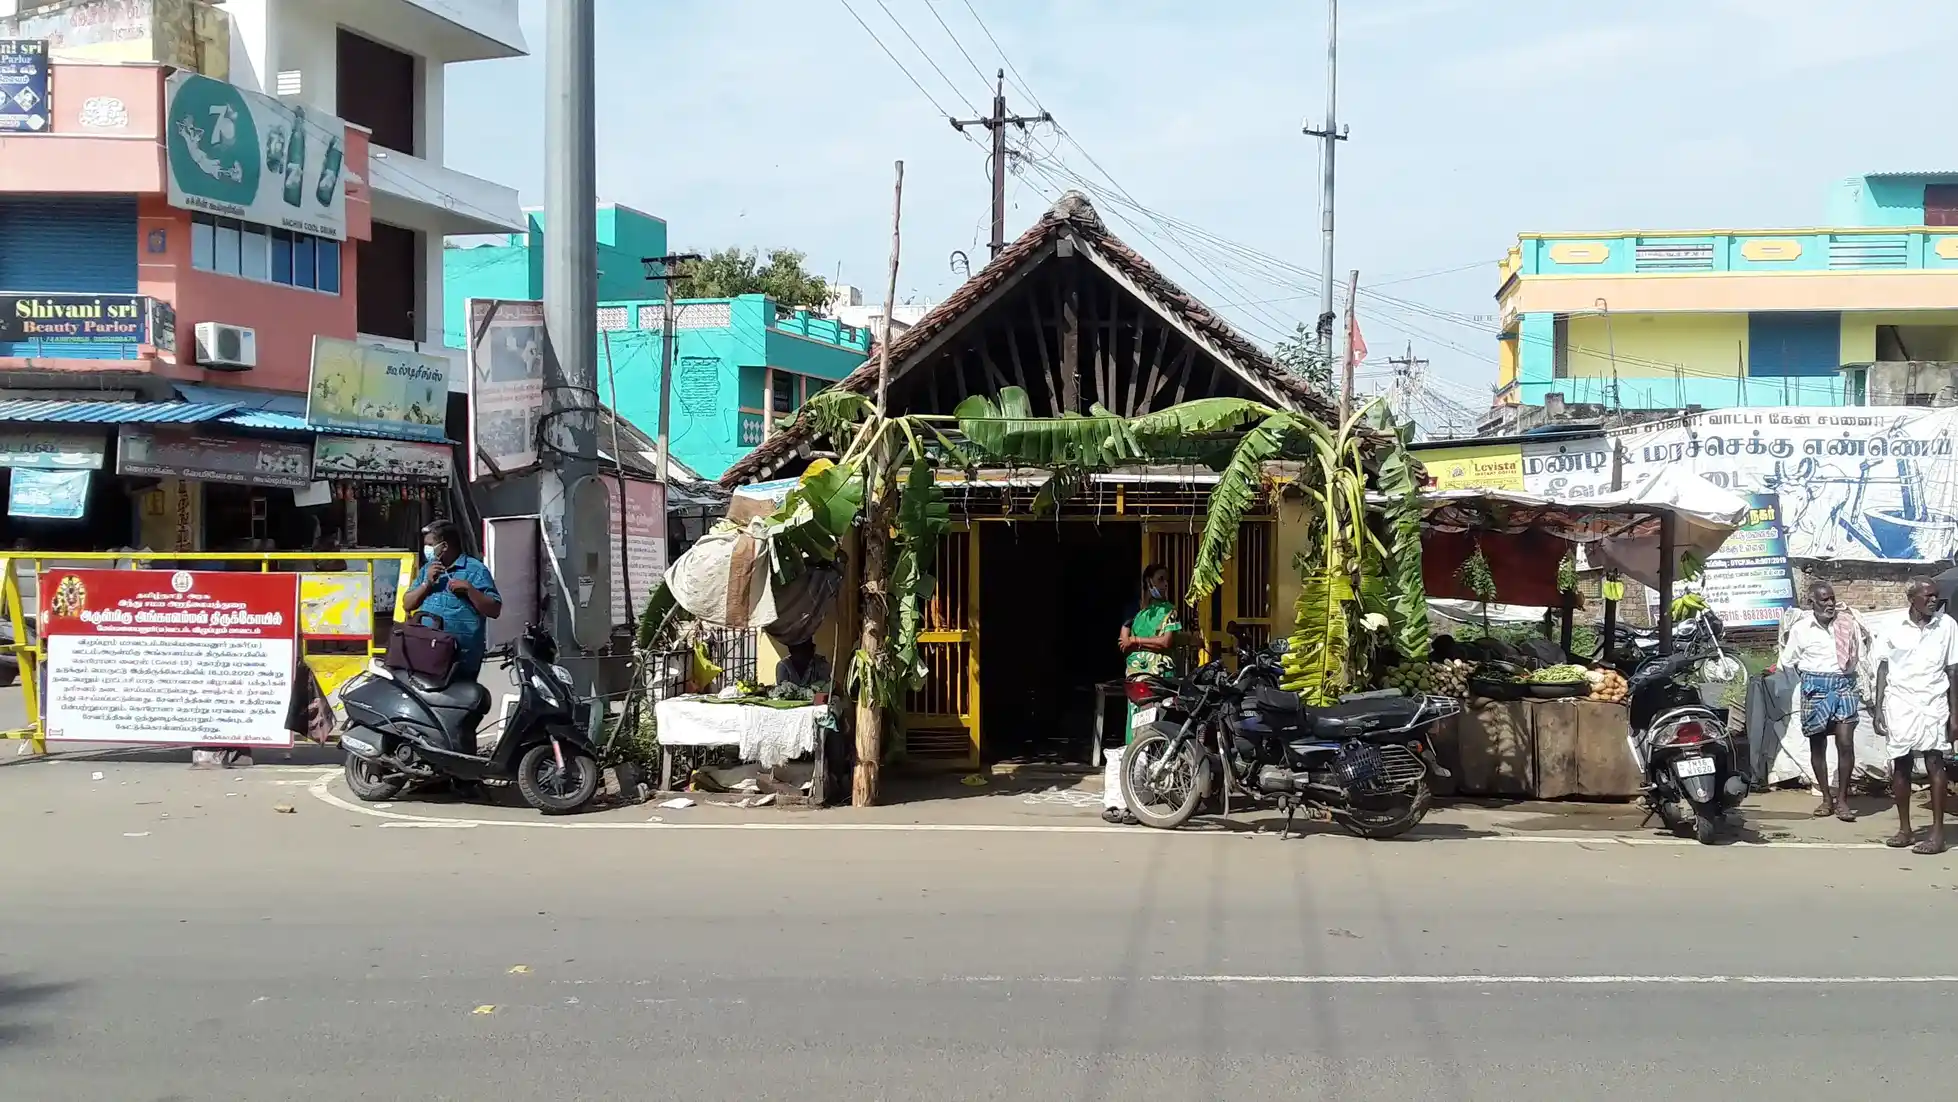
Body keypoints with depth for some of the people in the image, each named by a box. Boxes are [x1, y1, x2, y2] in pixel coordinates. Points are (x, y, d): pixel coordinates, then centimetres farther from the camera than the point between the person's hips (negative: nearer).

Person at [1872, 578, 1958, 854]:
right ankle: (1904, 829, 15)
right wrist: (1878, 708, 1)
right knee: (1900, 766, 4)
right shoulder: (1894, 628, 1)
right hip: (1899, 704, 1)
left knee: (1934, 762, -8)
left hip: (1933, 703, -1)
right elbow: (1883, 669, 6)